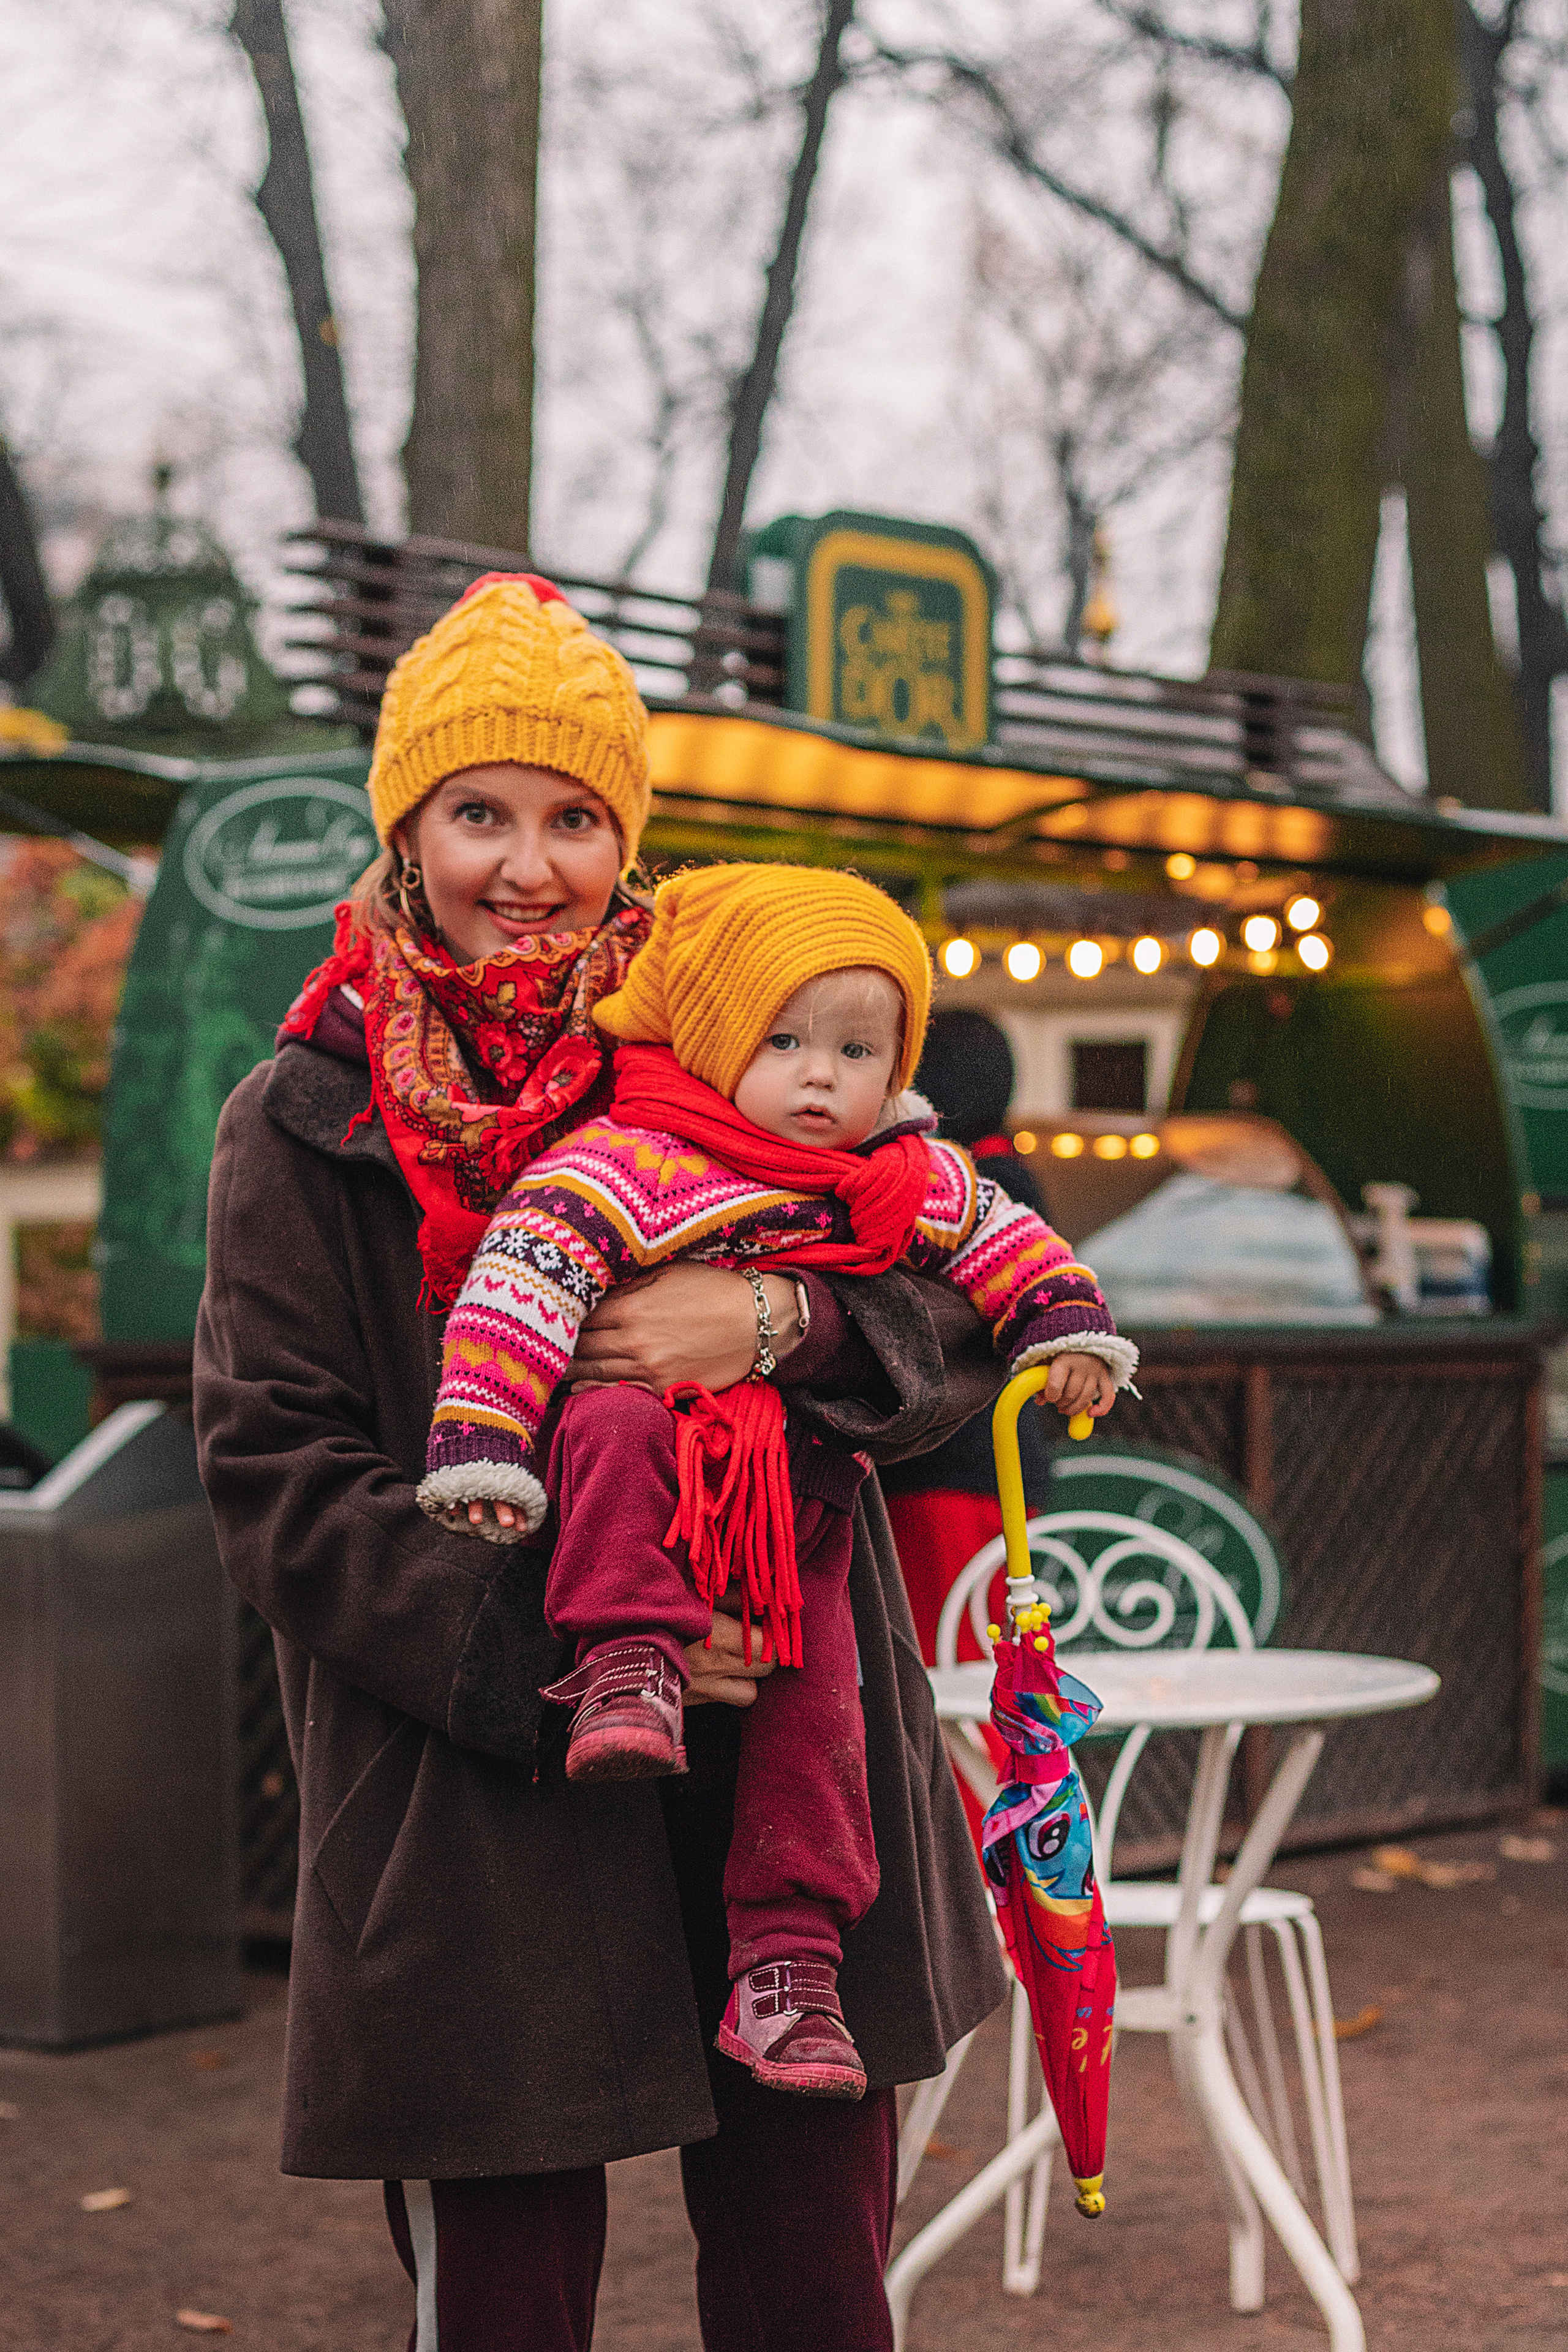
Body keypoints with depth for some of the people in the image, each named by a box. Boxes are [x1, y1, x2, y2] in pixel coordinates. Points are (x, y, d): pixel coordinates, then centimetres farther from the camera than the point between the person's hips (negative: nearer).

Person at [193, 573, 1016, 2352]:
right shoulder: (305, 1125, 2)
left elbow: (961, 1329, 5)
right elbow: (277, 1477, -4)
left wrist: (781, 1319, -17)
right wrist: (541, 1660, -16)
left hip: (789, 1789, 2)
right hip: (474, 1825, -2)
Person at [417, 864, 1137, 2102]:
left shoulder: (910, 1184, 6)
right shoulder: (630, 1165, -14)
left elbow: (1004, 1236, 23)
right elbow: (523, 1275, -21)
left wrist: (1066, 1326, 10)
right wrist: (481, 1443, -28)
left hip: (800, 1508, 4)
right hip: (666, 1463, -4)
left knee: (813, 1719, -6)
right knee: (615, 1429, -39)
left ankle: (787, 1965, 2)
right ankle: (630, 1663, -34)